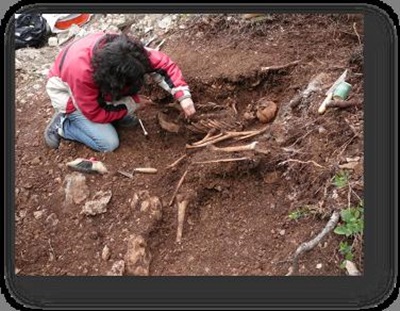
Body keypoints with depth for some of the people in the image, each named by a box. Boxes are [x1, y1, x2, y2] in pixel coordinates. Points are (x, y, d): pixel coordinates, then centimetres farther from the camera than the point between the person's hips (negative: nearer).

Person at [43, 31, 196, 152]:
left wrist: (183, 95, -30)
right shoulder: (80, 71, -42)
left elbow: (162, 63, -21)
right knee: (109, 142, -14)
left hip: (99, 84, 5)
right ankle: (61, 125, 1)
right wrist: (131, 104, -24)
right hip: (68, 94, -5)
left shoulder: (122, 49, -30)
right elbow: (94, 113, -27)